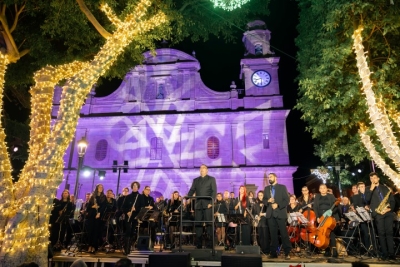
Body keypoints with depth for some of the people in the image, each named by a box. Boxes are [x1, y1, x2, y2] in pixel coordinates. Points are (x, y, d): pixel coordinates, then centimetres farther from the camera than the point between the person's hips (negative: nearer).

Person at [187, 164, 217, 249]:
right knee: (198, 224, 3)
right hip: (198, 205, 3)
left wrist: (211, 202, -12)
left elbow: (214, 191, 0)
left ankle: (210, 243, 2)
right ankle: (198, 244, 9)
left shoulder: (211, 179, 9)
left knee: (209, 223, -4)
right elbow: (192, 191, 11)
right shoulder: (196, 180, 20)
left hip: (207, 204, -3)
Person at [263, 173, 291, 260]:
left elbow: (286, 200, -5)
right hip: (270, 214, 4)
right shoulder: (266, 188, 15)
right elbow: (264, 200, 14)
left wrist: (278, 205, -16)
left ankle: (287, 253, 5)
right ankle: (273, 252, 12)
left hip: (280, 213, -4)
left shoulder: (282, 187, 2)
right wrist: (268, 201, -8)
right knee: (273, 234, 6)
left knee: (284, 233, -3)